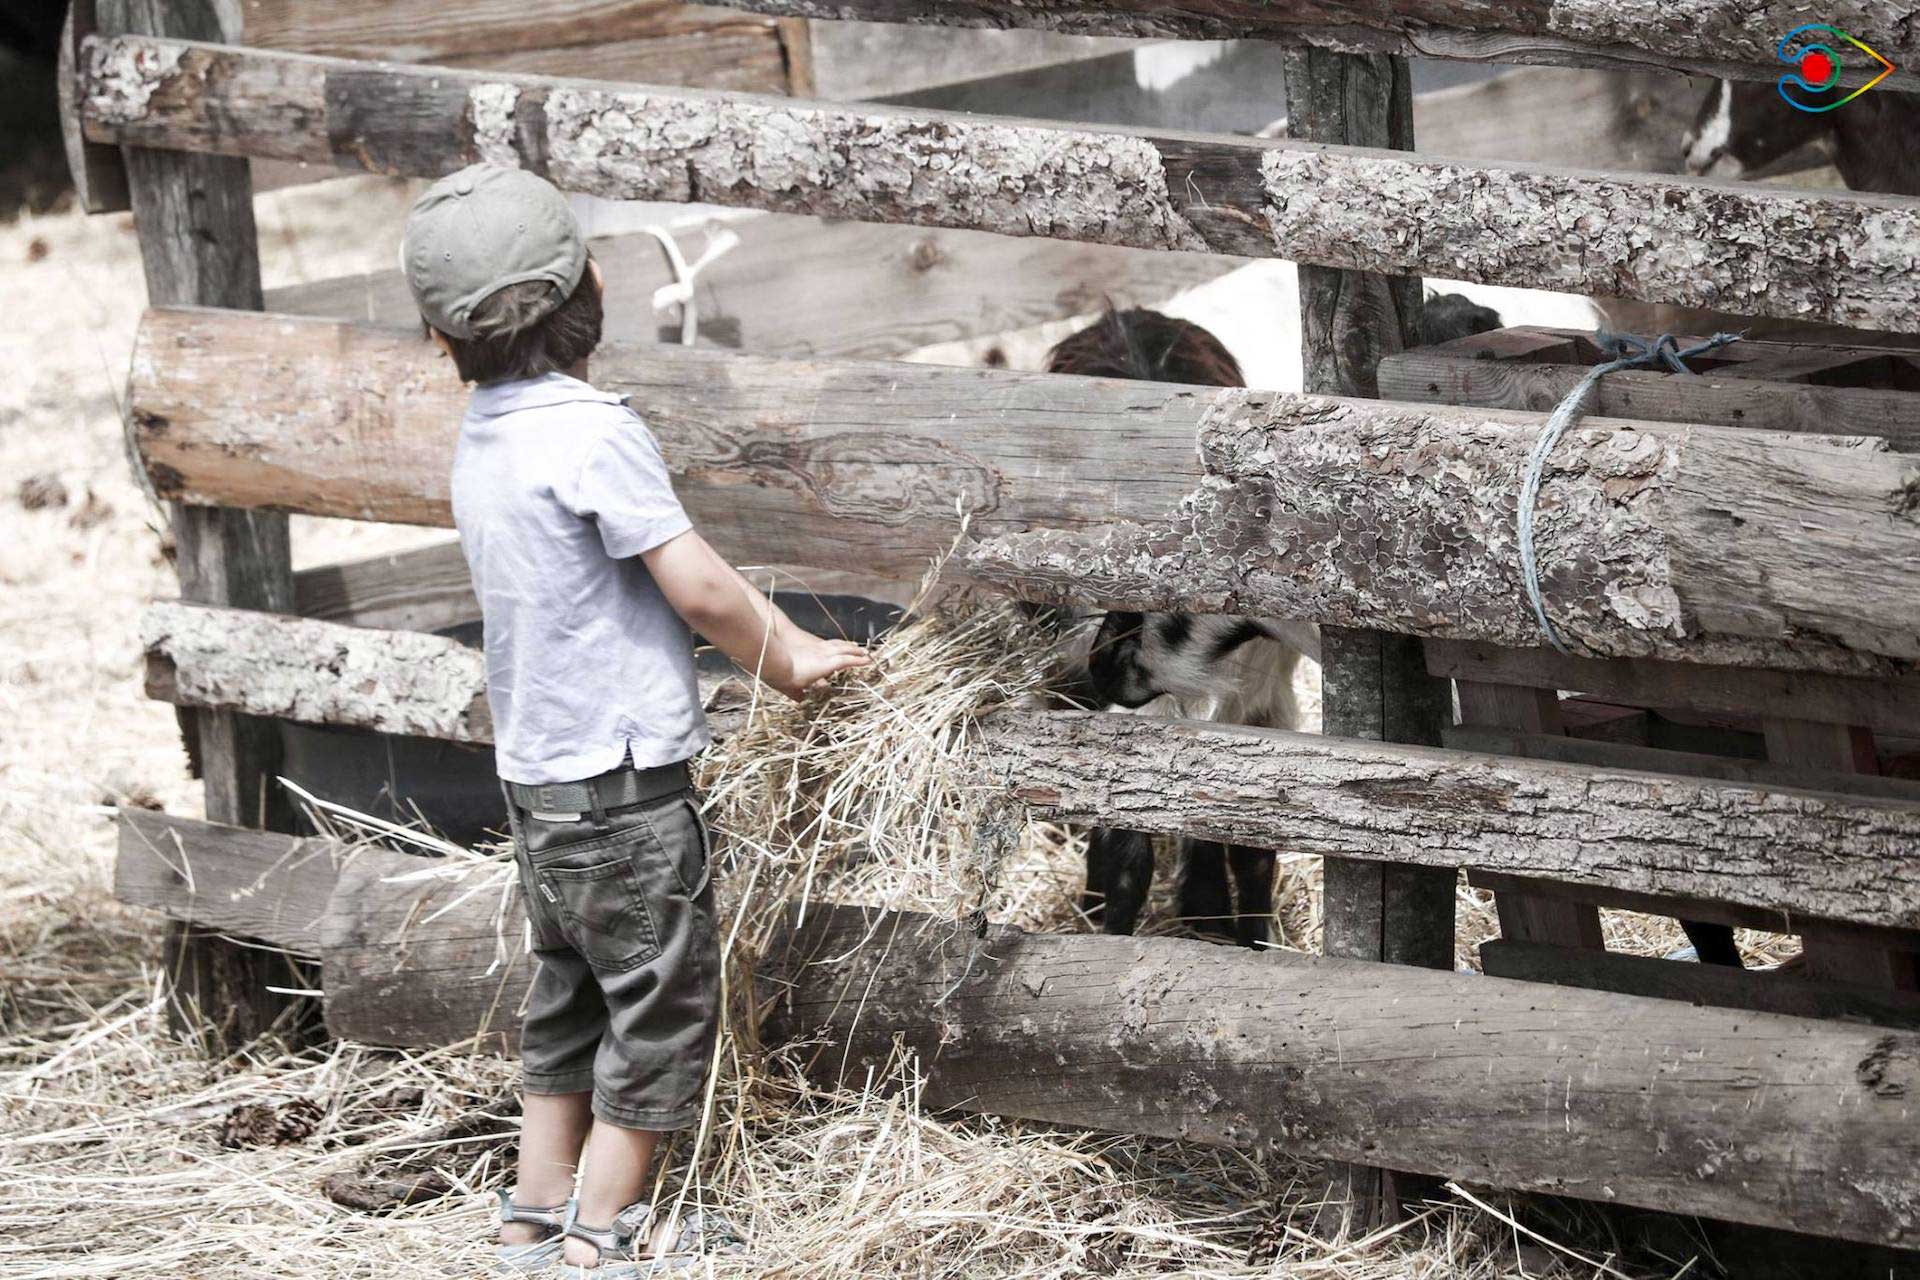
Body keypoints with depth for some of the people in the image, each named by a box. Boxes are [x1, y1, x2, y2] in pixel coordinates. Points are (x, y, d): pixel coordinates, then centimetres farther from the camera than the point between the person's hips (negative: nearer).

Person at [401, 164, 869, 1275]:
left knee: (573, 995, 19)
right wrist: (784, 663, -1)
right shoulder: (590, 431, -20)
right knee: (664, 1001, 4)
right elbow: (696, 586, -18)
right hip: (624, 778, -9)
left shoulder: (483, 441, 8)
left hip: (538, 777, 9)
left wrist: (788, 643, 14)